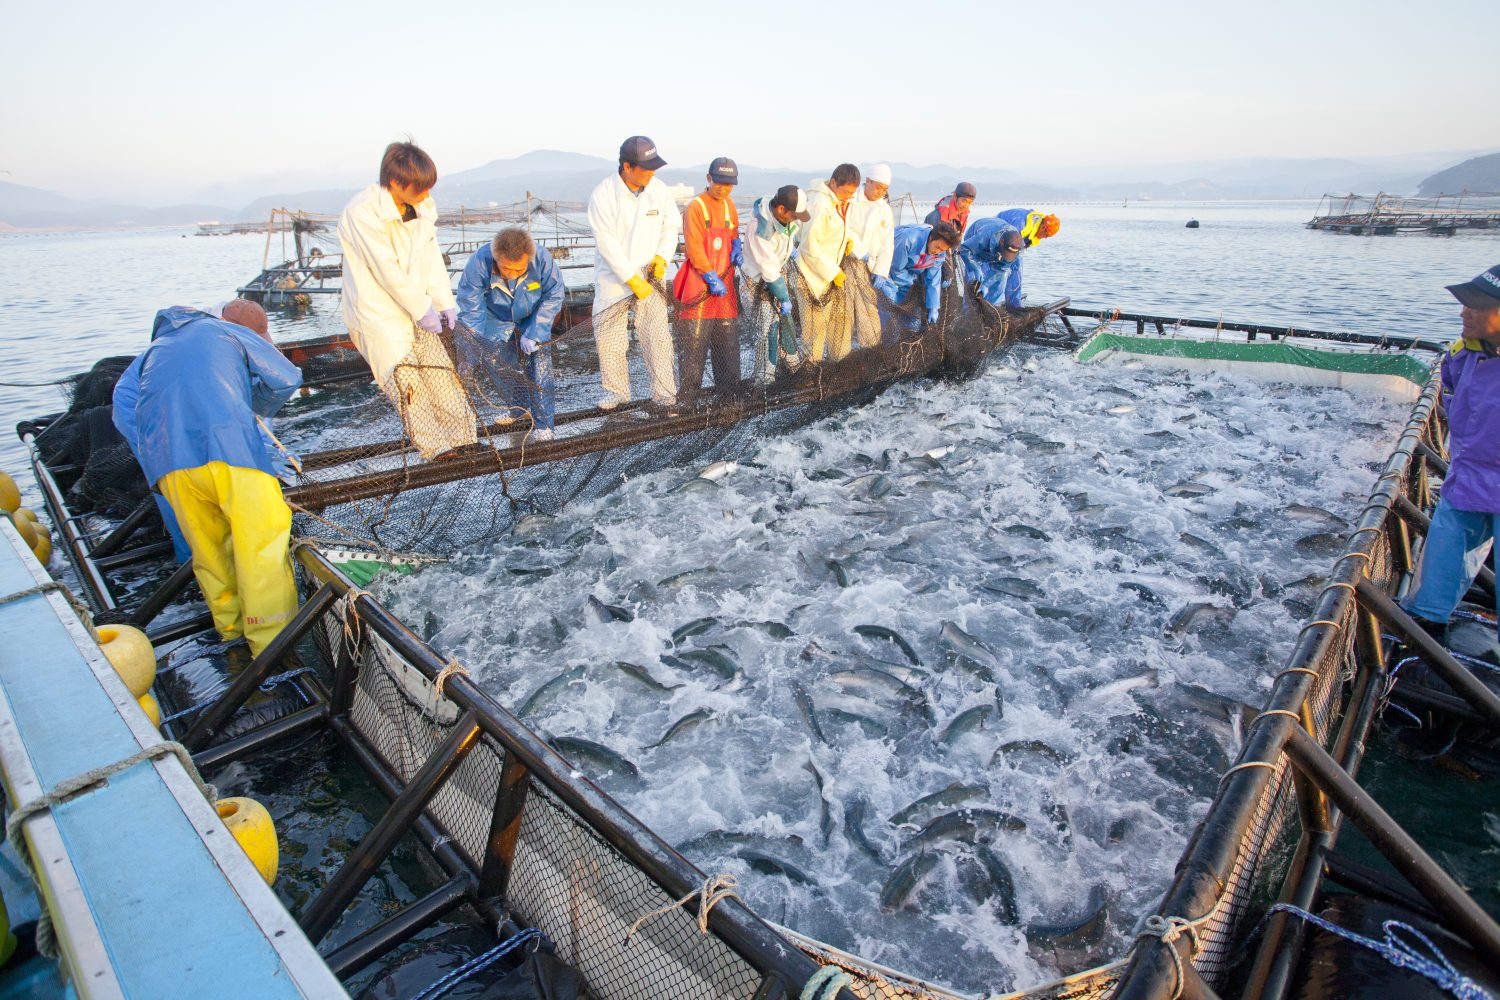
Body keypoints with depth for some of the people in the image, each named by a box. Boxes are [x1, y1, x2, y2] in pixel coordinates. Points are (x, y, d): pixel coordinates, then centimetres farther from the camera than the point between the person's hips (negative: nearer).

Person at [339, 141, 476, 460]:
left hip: (417, 308, 7)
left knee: (440, 369, 10)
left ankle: (462, 434, 20)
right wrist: (422, 310, -17)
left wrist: (445, 303, -1)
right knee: (407, 381, -9)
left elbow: (432, 257, 4)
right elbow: (388, 271, -21)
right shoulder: (362, 212, -21)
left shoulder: (423, 207, 0)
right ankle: (435, 445, 3)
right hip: (378, 312, -7)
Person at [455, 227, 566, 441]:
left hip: (534, 318, -1)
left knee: (539, 362, -12)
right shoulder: (479, 262, -34)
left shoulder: (542, 258, -35)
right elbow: (470, 309, -25)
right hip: (497, 319, 2)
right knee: (496, 362, -2)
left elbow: (554, 296, -20)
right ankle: (520, 406, 23)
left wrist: (533, 333, -25)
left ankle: (542, 423, -2)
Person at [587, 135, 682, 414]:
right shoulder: (603, 194, -15)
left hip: (648, 275, 1)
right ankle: (616, 391, 21)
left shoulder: (658, 189, -4)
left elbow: (671, 227, 8)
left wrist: (661, 257, -9)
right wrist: (633, 279, -20)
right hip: (613, 277, -1)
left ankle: (664, 393, -3)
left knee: (657, 335, -8)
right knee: (608, 338, 4)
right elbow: (607, 244, -18)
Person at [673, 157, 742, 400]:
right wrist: (712, 279, -16)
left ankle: (729, 386, 21)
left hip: (725, 282, 7)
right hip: (700, 282, -7)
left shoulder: (729, 205, 12)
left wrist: (737, 245, 7)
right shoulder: (695, 207, -9)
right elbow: (694, 249, -14)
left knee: (727, 337, 11)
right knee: (694, 339, -7)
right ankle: (688, 390, 0)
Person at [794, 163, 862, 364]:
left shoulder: (840, 202, 4)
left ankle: (841, 358, 26)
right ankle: (812, 362, 11)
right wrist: (833, 273, -19)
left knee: (842, 314, 14)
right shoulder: (820, 206, -23)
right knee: (815, 322, -2)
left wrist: (848, 237, -1)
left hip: (834, 269, 9)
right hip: (814, 273, -9)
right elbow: (810, 245, -23)